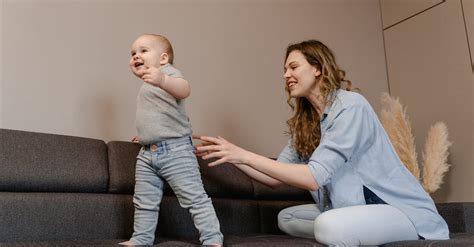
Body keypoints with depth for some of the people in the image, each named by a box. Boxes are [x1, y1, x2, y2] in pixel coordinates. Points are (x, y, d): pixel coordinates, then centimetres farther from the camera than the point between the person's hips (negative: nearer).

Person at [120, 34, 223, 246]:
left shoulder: (168, 72, -8)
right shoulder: (146, 85, 21)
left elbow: (184, 89, -33)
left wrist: (162, 80, -50)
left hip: (176, 150, -9)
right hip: (147, 153, 9)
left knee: (195, 197, -5)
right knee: (144, 202, 15)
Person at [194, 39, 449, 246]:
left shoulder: (351, 105, -18)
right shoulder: (304, 122, 7)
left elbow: (314, 177, -25)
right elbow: (276, 178, 3)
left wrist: (245, 155, -25)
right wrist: (232, 154, -7)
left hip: (404, 210, -8)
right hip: (355, 208, 8)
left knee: (329, 226, -34)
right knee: (287, 217, 3)